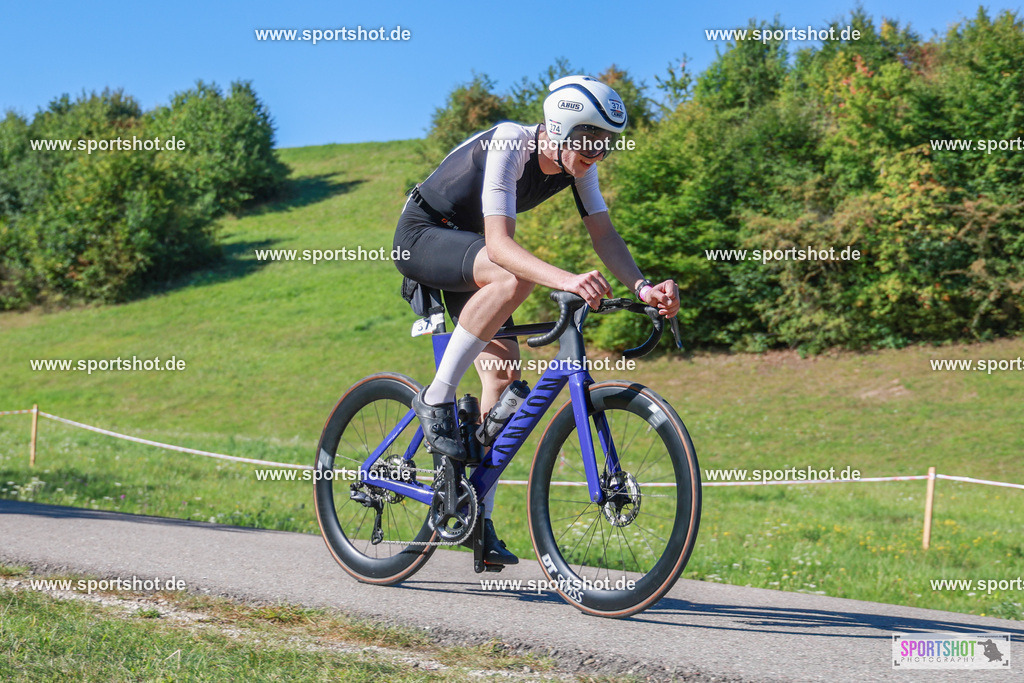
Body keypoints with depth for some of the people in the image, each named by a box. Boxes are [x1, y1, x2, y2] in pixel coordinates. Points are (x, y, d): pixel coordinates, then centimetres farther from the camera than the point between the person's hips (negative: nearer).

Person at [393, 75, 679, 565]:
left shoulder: (577, 165, -9)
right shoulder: (509, 145, -31)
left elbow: (604, 234, -12)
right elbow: (499, 243, -40)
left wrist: (643, 286, -30)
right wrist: (567, 280, -55)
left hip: (463, 243, 8)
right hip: (421, 235, -8)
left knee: (504, 369, -5)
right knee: (513, 279, -36)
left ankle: (479, 519, 1)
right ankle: (436, 400, -24)